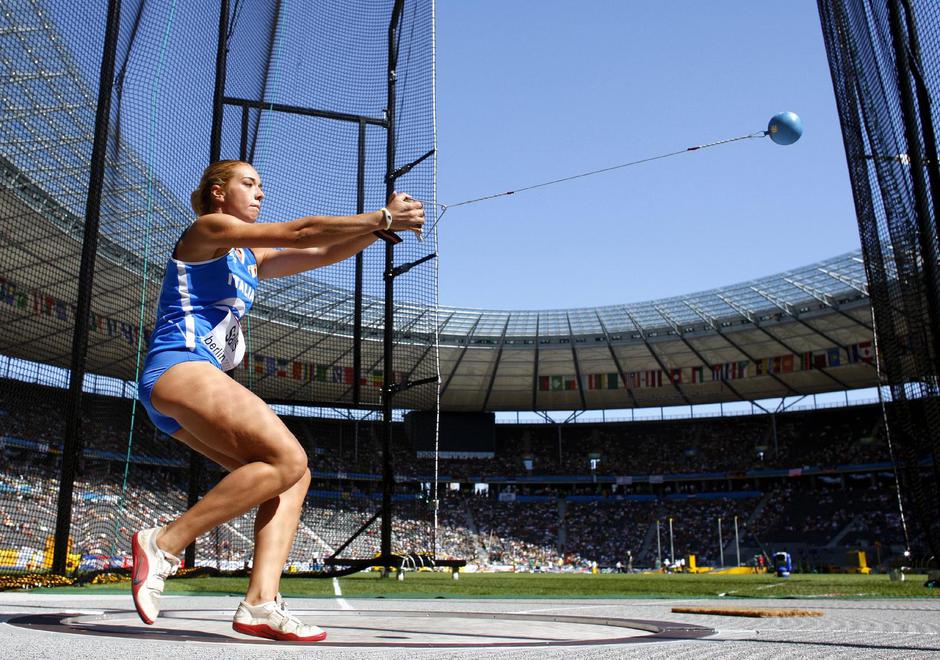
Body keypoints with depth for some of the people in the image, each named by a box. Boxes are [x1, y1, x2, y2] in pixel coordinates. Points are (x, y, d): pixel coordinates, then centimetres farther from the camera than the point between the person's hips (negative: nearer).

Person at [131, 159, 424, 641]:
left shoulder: (250, 259, 27)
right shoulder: (208, 228, 1)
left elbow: (323, 253, 20)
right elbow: (301, 232, -9)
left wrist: (384, 224, 8)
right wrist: (382, 219, -6)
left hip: (198, 378, 9)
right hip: (177, 368, -9)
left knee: (293, 475, -4)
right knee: (287, 460, -22)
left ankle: (260, 603, -15)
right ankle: (162, 543, -17)